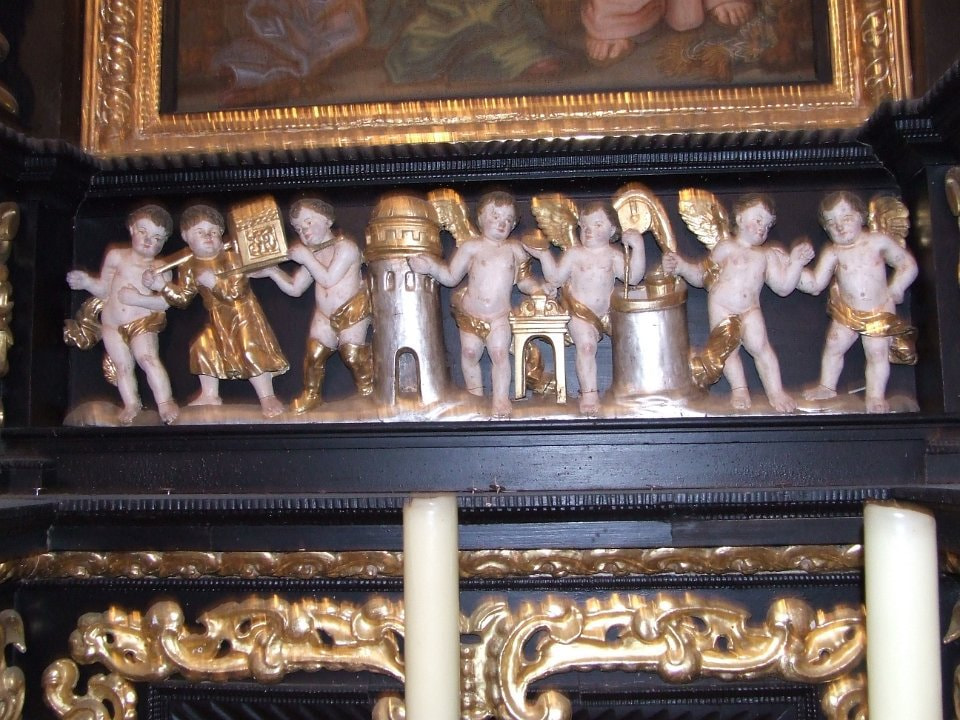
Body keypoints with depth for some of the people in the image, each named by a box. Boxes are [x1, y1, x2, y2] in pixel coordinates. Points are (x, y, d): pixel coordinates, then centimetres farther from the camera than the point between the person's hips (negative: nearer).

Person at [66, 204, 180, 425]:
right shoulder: (116, 257, 5)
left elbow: (165, 301, -13)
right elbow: (104, 289, 12)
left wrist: (138, 299, -22)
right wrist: (87, 282, -5)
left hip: (143, 324, -3)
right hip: (112, 325, 3)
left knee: (148, 358, -19)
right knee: (123, 365, 4)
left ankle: (165, 401, -12)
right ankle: (131, 404, 16)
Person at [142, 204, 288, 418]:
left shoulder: (231, 258, -17)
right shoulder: (190, 268, 0)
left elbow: (237, 290, -24)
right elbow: (182, 297, 6)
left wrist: (214, 282, -29)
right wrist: (163, 286, -7)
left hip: (243, 314, -7)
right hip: (218, 321, 7)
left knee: (250, 350, -16)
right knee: (202, 348, 13)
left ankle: (267, 396, -8)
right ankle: (210, 395, 29)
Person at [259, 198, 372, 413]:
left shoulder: (345, 246, -13)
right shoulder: (312, 255, 11)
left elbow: (328, 279, -22)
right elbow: (294, 288, 13)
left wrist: (307, 258, -17)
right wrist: (272, 271, 2)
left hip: (352, 311, -6)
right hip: (324, 315, 6)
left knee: (352, 353, -11)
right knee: (314, 353, 0)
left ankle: (368, 389, 12)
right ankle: (311, 394, 18)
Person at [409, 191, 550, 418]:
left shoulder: (514, 249, 4)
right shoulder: (471, 247, -2)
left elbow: (523, 279, 13)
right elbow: (451, 277, 1)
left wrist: (537, 287, -4)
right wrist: (431, 266, -12)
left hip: (499, 316, 0)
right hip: (470, 314, 0)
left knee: (499, 353, -9)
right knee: (469, 352, 5)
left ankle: (501, 397, 3)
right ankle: (475, 394, 25)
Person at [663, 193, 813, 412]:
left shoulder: (766, 255, 12)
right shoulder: (725, 248, 5)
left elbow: (783, 287, 10)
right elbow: (702, 275, 6)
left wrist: (795, 262, 2)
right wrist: (681, 267, -9)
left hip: (750, 310, 1)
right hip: (721, 308, -1)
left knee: (759, 345, -13)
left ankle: (775, 390, -3)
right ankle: (739, 389, 10)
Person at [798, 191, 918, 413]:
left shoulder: (878, 241, -8)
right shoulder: (832, 253, -6)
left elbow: (908, 264, -1)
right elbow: (815, 283, -5)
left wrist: (896, 287, -15)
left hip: (879, 313, -2)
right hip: (845, 312, 2)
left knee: (877, 353, 2)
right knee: (833, 347, 10)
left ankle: (876, 396, 16)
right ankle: (827, 387, 30)